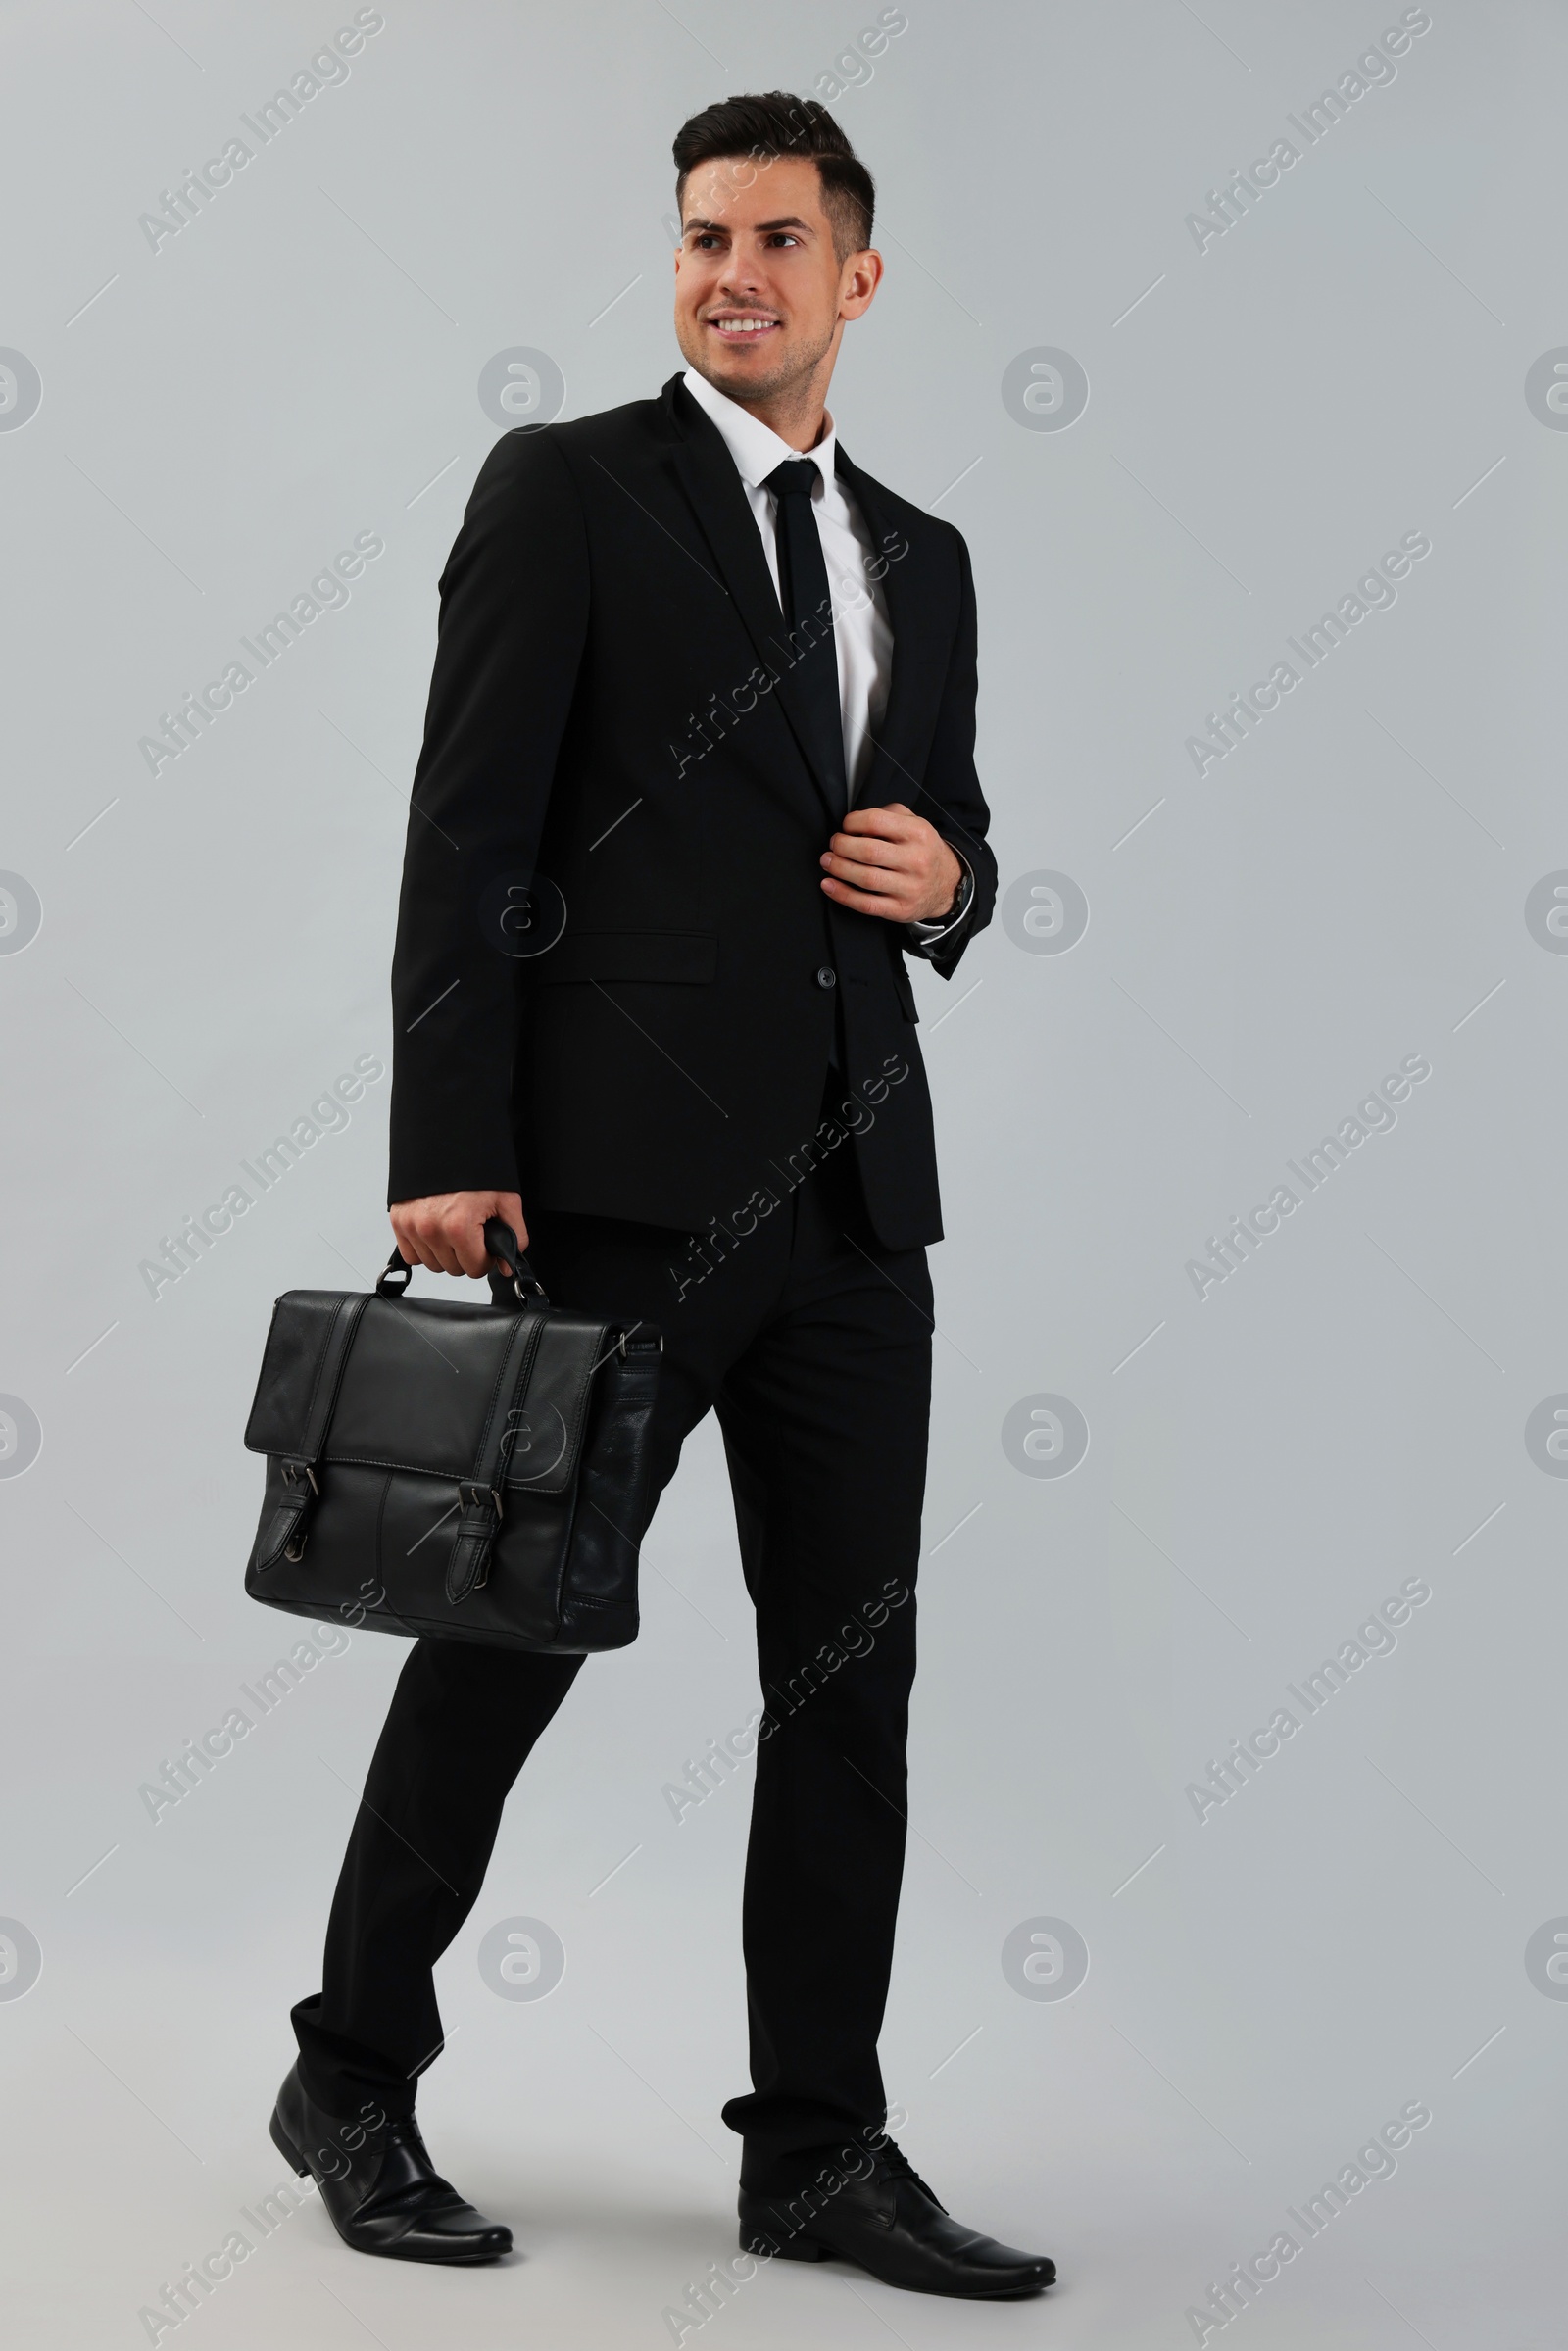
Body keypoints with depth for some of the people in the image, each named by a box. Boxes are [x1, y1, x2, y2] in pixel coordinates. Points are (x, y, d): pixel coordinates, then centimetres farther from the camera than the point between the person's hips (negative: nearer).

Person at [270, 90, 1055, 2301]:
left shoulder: (921, 559, 17)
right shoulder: (565, 488, 0)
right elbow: (468, 835, -7)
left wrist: (946, 875, 0)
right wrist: (448, 1154, -14)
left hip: (854, 1189, 6)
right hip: (632, 1180, -5)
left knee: (852, 1672, 6)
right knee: (506, 1638, 2)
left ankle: (821, 2147, 15)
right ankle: (356, 2081, 19)